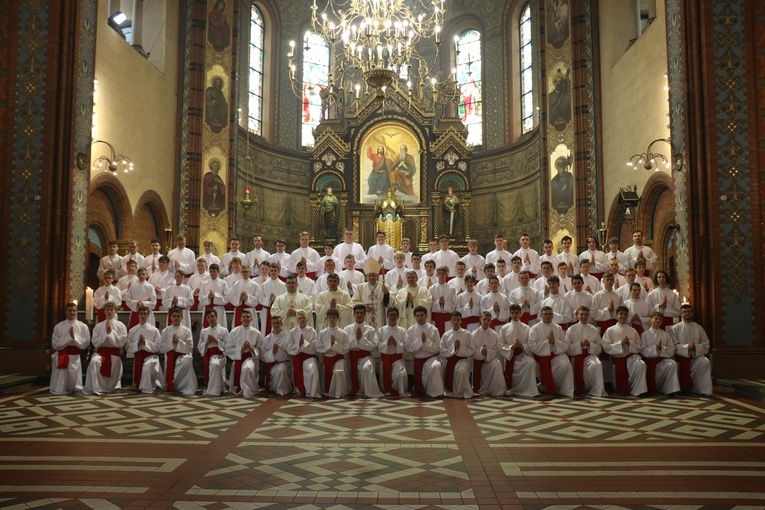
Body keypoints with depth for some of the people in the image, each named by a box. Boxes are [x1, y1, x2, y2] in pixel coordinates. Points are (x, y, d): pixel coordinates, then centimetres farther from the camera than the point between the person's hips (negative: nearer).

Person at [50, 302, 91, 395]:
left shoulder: (83, 326, -1)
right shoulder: (58, 327, -3)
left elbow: (85, 344, -4)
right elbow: (55, 345, -7)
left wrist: (74, 336, -17)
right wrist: (68, 336, -16)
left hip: (74, 358, 1)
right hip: (61, 357, -1)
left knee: (74, 388, 3)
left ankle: (71, 388, 34)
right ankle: (61, 388, 21)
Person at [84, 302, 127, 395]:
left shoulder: (121, 326, 3)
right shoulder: (98, 326, 6)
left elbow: (121, 343, -6)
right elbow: (95, 343, -1)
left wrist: (111, 331, -10)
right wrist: (105, 332, -9)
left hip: (115, 353, 1)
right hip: (101, 351, 0)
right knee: (94, 361, -36)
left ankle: (109, 388, 38)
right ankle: (95, 388, -27)